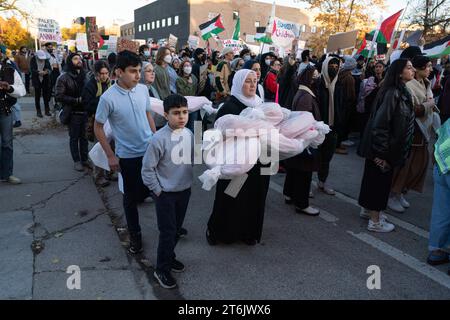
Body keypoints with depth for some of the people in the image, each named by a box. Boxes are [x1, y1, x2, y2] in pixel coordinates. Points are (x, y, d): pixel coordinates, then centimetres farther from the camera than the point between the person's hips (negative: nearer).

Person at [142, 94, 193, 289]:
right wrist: (157, 191, -12)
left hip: (185, 190, 6)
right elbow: (147, 169, -15)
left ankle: (169, 257, 42)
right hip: (166, 193, -6)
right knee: (167, 232, 2)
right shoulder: (159, 139, -22)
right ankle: (162, 270, 21)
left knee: (177, 228, 20)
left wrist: (188, 179, 10)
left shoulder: (189, 134, -4)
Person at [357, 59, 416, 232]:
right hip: (385, 147, -9)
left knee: (374, 177, 19)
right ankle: (375, 221, 15)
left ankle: (367, 209, 35)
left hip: (391, 147, 9)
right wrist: (380, 152, -23)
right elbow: (379, 123, -24)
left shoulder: (402, 92, 8)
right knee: (379, 180, 2)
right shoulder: (392, 93, -20)